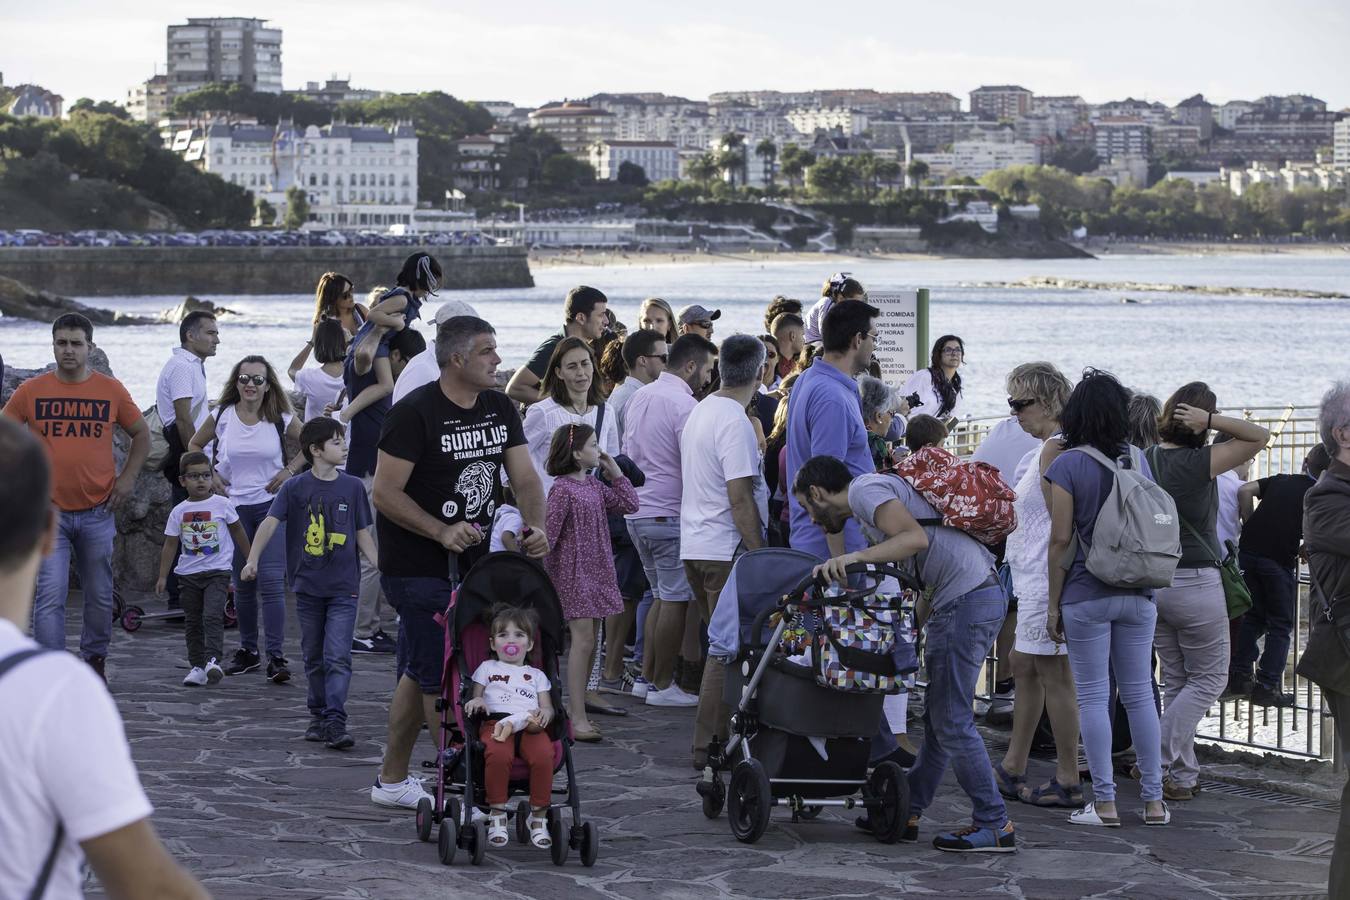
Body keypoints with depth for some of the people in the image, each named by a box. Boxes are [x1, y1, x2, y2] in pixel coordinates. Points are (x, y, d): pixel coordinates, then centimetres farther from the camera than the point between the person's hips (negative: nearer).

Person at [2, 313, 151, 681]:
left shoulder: (111, 390, 2)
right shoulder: (30, 391, 0)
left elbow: (141, 434, 15)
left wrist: (128, 477, 4)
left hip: (97, 512, 2)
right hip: (48, 512, -2)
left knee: (100, 596, 12)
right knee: (50, 596, -11)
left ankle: (95, 659, 31)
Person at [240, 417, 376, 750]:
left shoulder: (352, 487, 3)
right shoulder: (295, 488, -2)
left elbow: (362, 534, 8)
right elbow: (270, 522, -9)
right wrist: (252, 559, -21)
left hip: (343, 588, 0)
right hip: (308, 587, 0)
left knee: (338, 657, -10)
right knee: (314, 658, 11)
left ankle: (335, 722, -12)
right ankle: (319, 716, 23)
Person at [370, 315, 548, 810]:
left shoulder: (499, 408, 7)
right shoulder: (415, 411, -15)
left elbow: (524, 477, 4)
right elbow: (386, 492, -16)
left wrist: (536, 526, -15)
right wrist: (442, 532, -26)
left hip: (469, 561, 8)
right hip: (416, 565, -8)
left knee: (422, 672, 15)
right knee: (440, 677, -7)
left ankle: (391, 782, 25)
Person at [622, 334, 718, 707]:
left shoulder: (639, 397, 12)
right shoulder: (684, 404, -15)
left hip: (637, 512, 9)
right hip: (670, 515, -9)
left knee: (661, 596, 18)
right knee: (675, 601, -1)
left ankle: (646, 677, 18)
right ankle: (662, 686, 2)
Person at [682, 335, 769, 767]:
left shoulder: (698, 412, 12)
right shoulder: (735, 423, -18)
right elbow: (740, 499, -21)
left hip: (694, 547, 9)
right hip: (727, 550, -9)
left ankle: (716, 736, 20)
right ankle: (710, 744, -3)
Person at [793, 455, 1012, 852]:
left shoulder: (865, 491, -6)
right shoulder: (870, 508, 25)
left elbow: (916, 538, -23)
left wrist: (854, 557, -27)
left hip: (965, 601, -11)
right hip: (984, 595, 11)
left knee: (951, 721, -6)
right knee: (938, 714, 15)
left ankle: (994, 826, -3)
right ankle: (907, 813, 22)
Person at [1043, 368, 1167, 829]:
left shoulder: (1068, 464, -8)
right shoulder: (1138, 459, 6)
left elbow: (1061, 539, -10)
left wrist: (1053, 603, -4)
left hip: (1087, 595, -4)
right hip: (1138, 595, 4)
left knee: (1093, 696, 1)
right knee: (1139, 693, 10)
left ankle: (1104, 803, 0)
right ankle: (1153, 800, 12)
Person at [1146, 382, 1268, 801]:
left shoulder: (1144, 460, 0)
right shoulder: (1201, 463, -15)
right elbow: (1260, 436, -11)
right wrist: (1211, 420, -16)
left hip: (1153, 581, 6)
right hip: (1196, 583, -6)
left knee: (1175, 681, 16)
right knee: (1209, 679, 6)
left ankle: (1182, 773, 16)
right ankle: (1159, 762, -4)